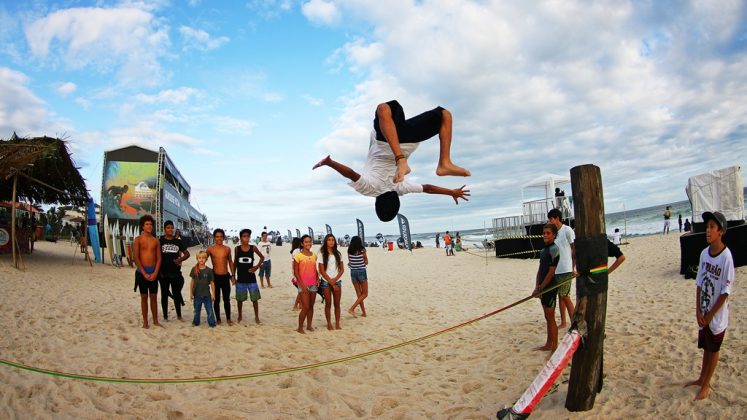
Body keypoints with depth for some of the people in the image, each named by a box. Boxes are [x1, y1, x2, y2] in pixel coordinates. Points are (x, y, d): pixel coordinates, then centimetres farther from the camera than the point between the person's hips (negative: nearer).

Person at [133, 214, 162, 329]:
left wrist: (155, 273, -8)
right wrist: (144, 273, -12)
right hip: (142, 272, -2)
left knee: (153, 297, 8)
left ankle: (155, 321, 15)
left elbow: (159, 258, 4)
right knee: (144, 297, 5)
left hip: (153, 272, 2)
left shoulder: (156, 240, 7)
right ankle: (145, 322, 13)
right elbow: (136, 257, -7)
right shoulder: (138, 239, -2)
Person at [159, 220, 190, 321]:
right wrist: (159, 271, -8)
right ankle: (165, 316, 17)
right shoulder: (160, 241, 0)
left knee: (177, 294, 8)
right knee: (164, 294, 7)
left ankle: (179, 315, 17)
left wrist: (181, 259, -5)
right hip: (164, 273, -2)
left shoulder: (178, 242, 8)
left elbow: (187, 253, 14)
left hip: (176, 272, 2)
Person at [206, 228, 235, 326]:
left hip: (226, 276, 1)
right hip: (215, 277, -1)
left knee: (227, 299, 7)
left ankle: (228, 319, 18)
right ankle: (218, 319, 20)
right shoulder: (210, 249, -3)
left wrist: (233, 275, 9)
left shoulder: (227, 249, 3)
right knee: (216, 299, 7)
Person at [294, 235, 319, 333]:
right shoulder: (298, 256, -6)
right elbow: (296, 272, -7)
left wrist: (317, 279, -1)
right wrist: (302, 284, -13)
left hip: (313, 284, 5)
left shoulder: (314, 255, 9)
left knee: (311, 306, 10)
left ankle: (309, 325, 21)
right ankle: (300, 327, 6)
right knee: (305, 307, -7)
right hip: (303, 285, -5)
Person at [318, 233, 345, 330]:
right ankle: (329, 324, 11)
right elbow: (322, 271, -7)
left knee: (337, 304, 5)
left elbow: (342, 269, 6)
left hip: (337, 281, 3)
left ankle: (337, 324, 12)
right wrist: (332, 283, -10)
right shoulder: (322, 254, -4)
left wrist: (335, 279, -10)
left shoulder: (338, 254, 7)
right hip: (326, 282, -3)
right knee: (328, 304, 1)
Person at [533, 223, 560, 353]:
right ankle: (548, 345, 26)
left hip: (550, 287, -8)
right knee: (547, 317, 16)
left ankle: (555, 348, 4)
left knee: (550, 318, -3)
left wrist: (540, 288, -15)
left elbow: (551, 272, -18)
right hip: (543, 287, 8)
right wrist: (537, 287, 0)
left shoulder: (554, 249, -15)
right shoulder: (544, 250, 12)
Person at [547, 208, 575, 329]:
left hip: (565, 270, -7)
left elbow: (575, 249, -10)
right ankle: (563, 322, 19)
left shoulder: (567, 230, -8)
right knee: (560, 296, 11)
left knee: (565, 296, -5)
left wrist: (573, 268, -12)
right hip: (556, 270, 7)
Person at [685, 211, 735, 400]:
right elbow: (699, 284, 4)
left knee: (713, 349, 10)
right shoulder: (704, 253, -1)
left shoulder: (726, 256, -20)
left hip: (717, 315, -5)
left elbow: (726, 292, -17)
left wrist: (710, 314, -12)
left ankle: (706, 385, 23)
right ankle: (701, 379, 36)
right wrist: (698, 311, -1)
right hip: (703, 313, 5)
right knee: (706, 347, 20)